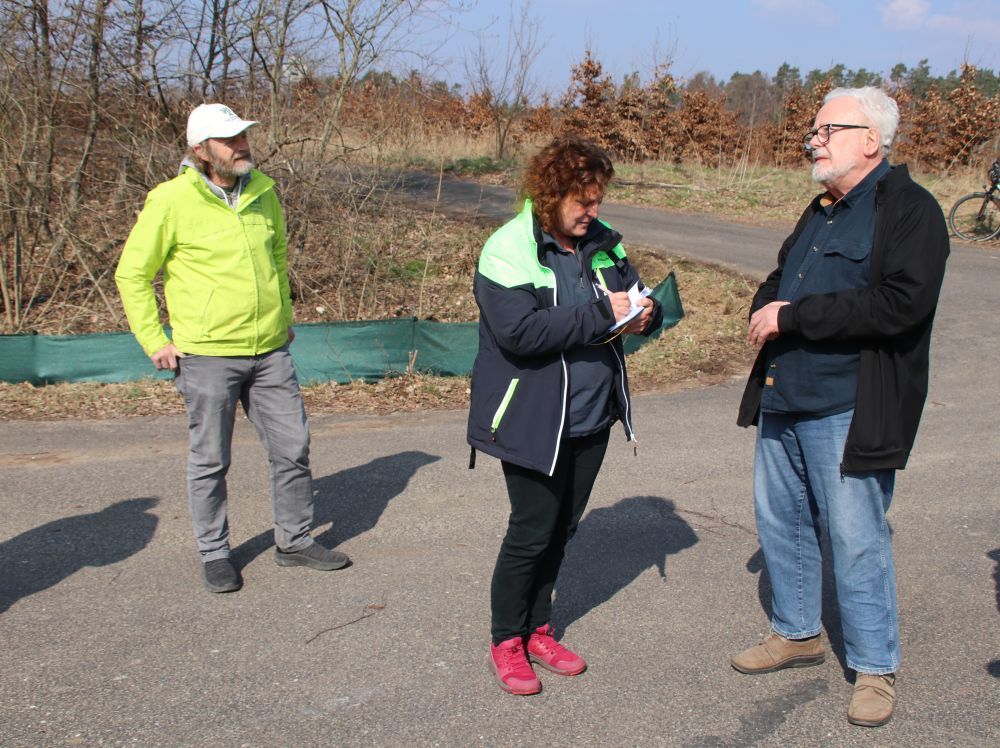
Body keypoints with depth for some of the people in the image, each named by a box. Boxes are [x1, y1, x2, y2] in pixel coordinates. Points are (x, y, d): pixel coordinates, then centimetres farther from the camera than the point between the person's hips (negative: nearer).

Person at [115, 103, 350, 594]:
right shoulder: (172, 201, -10)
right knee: (210, 460, 6)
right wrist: (155, 341, -6)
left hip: (271, 351, 5)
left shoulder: (263, 190, 6)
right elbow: (132, 274, -2)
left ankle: (295, 540, 26)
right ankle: (214, 553, 22)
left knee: (293, 448, 10)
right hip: (207, 355, -5)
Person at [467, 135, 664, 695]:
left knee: (563, 528, 16)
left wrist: (645, 314, -10)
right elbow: (520, 332, -26)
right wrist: (600, 314, -26)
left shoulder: (603, 242, 5)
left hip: (592, 417, 7)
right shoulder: (509, 249, -15)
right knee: (532, 531, 2)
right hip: (532, 420, -6)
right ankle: (507, 640, 22)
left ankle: (538, 628, 33)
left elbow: (636, 300, 15)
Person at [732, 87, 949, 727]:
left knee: (855, 541, 0)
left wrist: (794, 316, -21)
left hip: (849, 411, -8)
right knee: (780, 523, 17)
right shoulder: (822, 210, 17)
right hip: (783, 400, 9)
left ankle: (876, 667, 18)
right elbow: (780, 278, 27)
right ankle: (797, 633, 36)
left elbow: (902, 304, -24)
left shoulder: (911, 211, -11)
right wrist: (766, 309, 1)